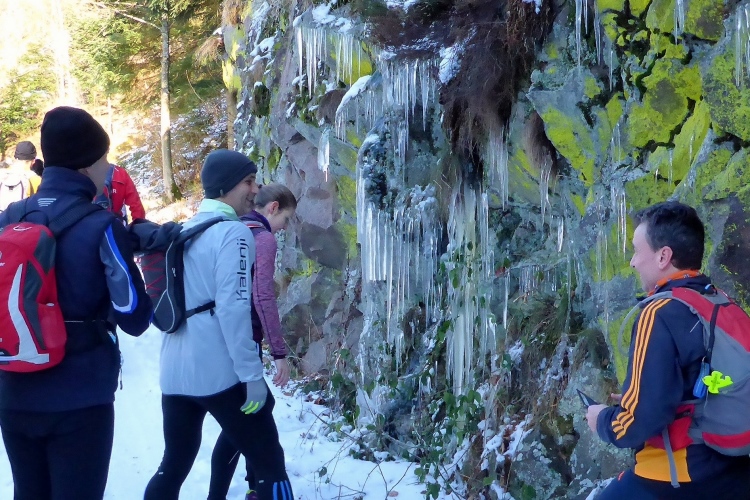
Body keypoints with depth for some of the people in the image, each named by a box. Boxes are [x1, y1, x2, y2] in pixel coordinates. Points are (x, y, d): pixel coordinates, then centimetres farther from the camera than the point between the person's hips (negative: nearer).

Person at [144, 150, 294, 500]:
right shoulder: (233, 232, -11)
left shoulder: (183, 231, 15)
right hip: (220, 371, -8)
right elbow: (233, 307, -19)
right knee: (269, 464, 1)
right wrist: (252, 374, -17)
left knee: (173, 465, 18)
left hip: (174, 371, 8)